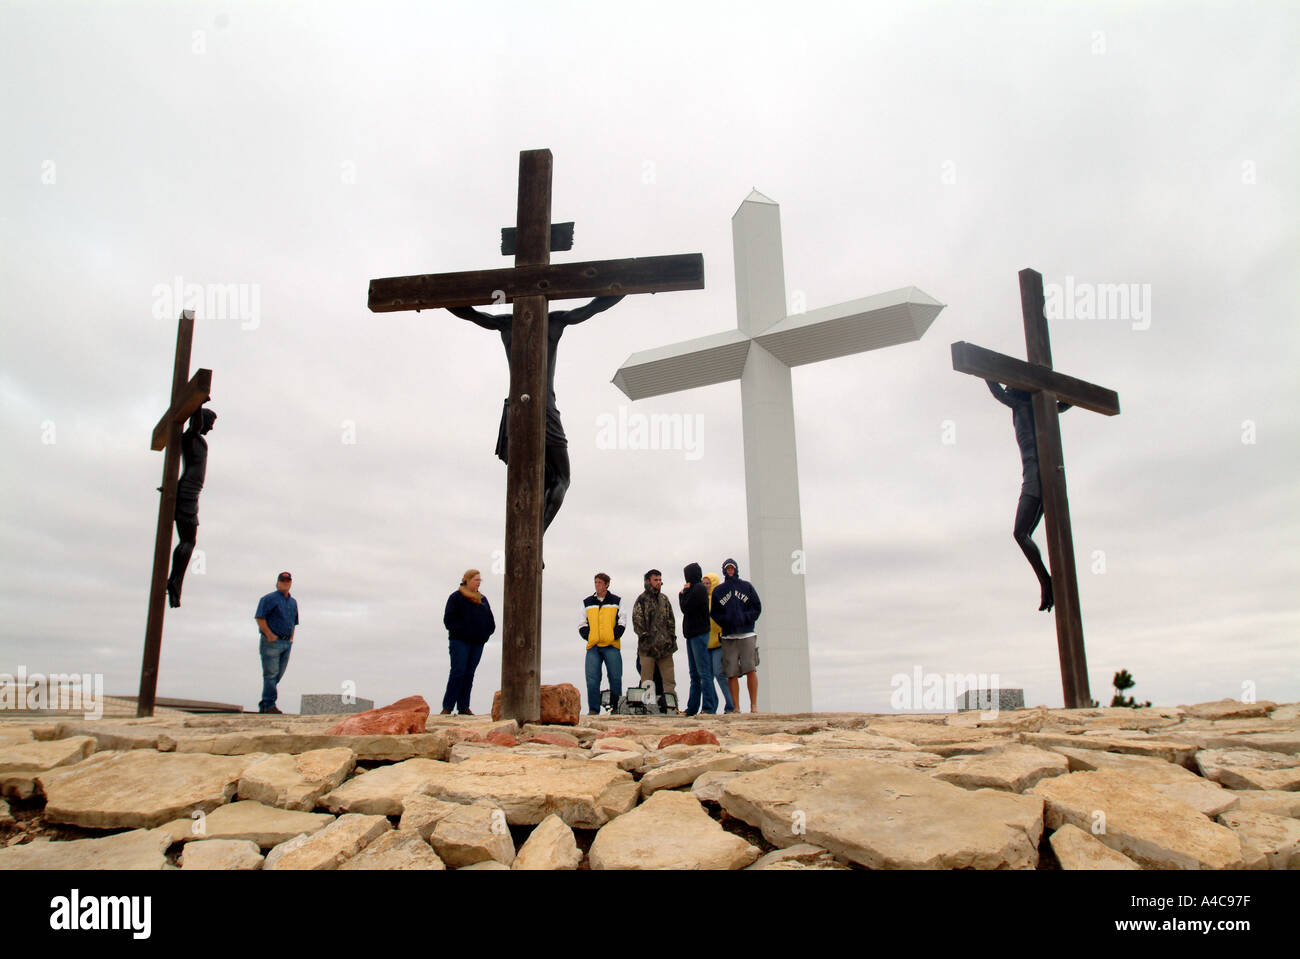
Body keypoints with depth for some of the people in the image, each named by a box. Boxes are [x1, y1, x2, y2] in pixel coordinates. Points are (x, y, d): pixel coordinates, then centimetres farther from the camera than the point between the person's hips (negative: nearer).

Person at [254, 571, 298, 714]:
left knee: (278, 675, 7)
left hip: (287, 643, 7)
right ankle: (269, 705, -8)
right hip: (271, 642, -7)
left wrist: (291, 637, 13)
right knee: (271, 674, -10)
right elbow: (259, 618, -10)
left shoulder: (293, 602, 20)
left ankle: (263, 705, 14)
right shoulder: (269, 599, -2)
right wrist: (270, 635, -14)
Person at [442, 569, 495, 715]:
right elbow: (449, 619, -7)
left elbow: (490, 620, 19)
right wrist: (460, 631, -16)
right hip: (460, 642, -6)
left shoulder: (483, 599, 17)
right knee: (458, 672, -11)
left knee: (469, 674, 5)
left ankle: (463, 707, 9)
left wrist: (485, 634, 4)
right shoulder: (456, 597, -1)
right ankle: (447, 707, -6)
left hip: (477, 643, 6)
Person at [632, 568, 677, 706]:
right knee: (647, 678, -3)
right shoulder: (642, 599, 1)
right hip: (648, 646, -5)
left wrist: (671, 636, 8)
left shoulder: (664, 599, 17)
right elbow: (637, 621, -5)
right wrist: (645, 637, -11)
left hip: (665, 645, 5)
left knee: (668, 676, 5)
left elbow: (671, 619, 18)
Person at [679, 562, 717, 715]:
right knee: (695, 674, 11)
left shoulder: (699, 588, -11)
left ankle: (709, 708, -10)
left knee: (704, 673, -10)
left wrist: (683, 593, 1)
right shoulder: (697, 588, 18)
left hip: (699, 634, -10)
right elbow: (687, 609, 17)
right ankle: (692, 708, 15)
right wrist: (685, 594, 7)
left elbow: (686, 608, -13)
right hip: (693, 634, 10)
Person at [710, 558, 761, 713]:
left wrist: (744, 618, -7)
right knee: (731, 673, -2)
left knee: (751, 669, -8)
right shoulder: (718, 591, 14)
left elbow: (757, 607, 9)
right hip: (728, 637, 1)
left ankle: (754, 705, -4)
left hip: (747, 634, -1)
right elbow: (714, 613, 11)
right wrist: (726, 621, -7)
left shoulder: (747, 586, 13)